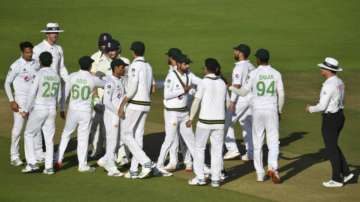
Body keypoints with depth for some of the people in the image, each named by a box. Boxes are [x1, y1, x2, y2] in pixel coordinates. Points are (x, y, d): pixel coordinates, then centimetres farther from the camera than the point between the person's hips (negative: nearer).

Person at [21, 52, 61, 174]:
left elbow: (32, 93, -15)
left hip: (38, 109, -5)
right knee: (49, 138, 9)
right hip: (52, 109, 5)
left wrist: (26, 110, -9)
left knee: (29, 134, 8)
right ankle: (49, 167, 6)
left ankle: (31, 163, -1)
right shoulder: (56, 75, 6)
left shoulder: (39, 74, -12)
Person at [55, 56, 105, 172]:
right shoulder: (93, 79, -5)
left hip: (72, 110, 2)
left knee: (66, 134, 15)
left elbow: (65, 93, 2)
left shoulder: (72, 76, -2)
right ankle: (83, 165, 8)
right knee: (83, 138, 4)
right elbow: (105, 84, 14)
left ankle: (59, 160, 13)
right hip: (85, 111, -2)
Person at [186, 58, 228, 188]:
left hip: (205, 120, -4)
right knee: (217, 149, 8)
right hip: (219, 120, 4)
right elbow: (226, 102, 11)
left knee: (199, 148, 8)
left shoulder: (204, 82, -8)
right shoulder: (222, 83, 6)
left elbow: (196, 101, -9)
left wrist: (191, 119, -4)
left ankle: (200, 178, 5)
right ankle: (215, 179, 7)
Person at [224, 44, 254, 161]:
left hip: (241, 99, -8)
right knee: (247, 125, 14)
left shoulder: (239, 67, -16)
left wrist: (232, 102, -22)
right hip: (251, 99, 8)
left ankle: (232, 149, -3)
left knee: (227, 123, 2)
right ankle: (251, 153, 13)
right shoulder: (251, 67, 10)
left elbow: (236, 86, -21)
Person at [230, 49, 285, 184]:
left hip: (257, 111, 0)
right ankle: (273, 167, -21)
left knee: (257, 143, 9)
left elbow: (243, 92, -3)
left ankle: (260, 173, 11)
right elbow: (281, 95, 0)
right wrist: (279, 111, 13)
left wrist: (231, 88, 15)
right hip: (272, 111, 0)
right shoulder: (276, 74, 0)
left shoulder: (253, 74, -6)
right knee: (273, 142, 2)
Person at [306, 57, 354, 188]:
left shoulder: (329, 85, -22)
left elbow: (322, 106, -22)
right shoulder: (339, 82, 6)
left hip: (330, 119, -9)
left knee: (331, 149, 3)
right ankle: (346, 173, 19)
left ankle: (337, 179, 12)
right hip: (340, 115, 9)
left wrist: (311, 109, -3)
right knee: (333, 146, 21)